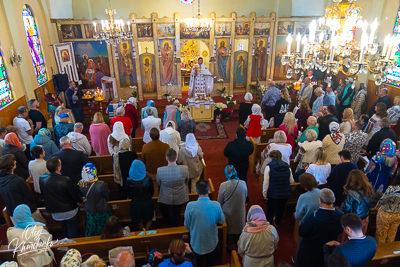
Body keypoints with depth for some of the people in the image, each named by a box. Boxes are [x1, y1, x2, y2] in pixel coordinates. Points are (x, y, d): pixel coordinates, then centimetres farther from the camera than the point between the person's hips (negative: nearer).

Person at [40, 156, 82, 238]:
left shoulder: (42, 180, -17)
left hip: (54, 212, 5)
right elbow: (75, 195, -17)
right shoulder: (66, 180, -30)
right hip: (70, 212, -5)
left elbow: (44, 196, 0)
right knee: (72, 231, 17)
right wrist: (80, 201, 5)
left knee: (65, 228, 29)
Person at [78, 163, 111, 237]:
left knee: (91, 232, 24)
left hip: (89, 212, 4)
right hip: (102, 211, -4)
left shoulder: (80, 184, -18)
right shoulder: (101, 185, -31)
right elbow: (108, 198, -16)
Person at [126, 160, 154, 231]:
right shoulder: (148, 179, -23)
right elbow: (152, 192, -9)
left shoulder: (129, 180, -22)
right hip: (147, 202, -1)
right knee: (148, 220, 26)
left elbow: (128, 194, -8)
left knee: (140, 221, 26)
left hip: (135, 203, 1)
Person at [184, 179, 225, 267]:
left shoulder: (190, 206, -26)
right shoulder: (216, 205, -24)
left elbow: (187, 225, -10)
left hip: (196, 243, 0)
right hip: (212, 243, 1)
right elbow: (222, 221, -6)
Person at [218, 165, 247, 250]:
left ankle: (230, 246, 41)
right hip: (240, 212, 2)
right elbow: (245, 197, -2)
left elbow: (220, 201, -13)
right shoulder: (243, 184, -19)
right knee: (239, 227, 25)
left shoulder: (223, 185, -26)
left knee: (229, 228, 22)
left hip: (228, 213, -2)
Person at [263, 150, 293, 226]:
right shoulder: (287, 167, 1)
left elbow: (266, 182, -13)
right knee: (281, 208, 22)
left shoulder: (269, 166, -11)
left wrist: (264, 194, -5)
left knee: (270, 209, 15)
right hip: (285, 193, 4)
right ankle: (277, 223, 40)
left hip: (273, 193, -3)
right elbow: (291, 181, 6)